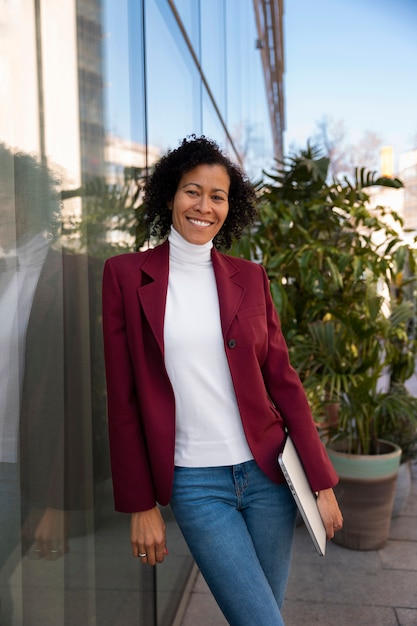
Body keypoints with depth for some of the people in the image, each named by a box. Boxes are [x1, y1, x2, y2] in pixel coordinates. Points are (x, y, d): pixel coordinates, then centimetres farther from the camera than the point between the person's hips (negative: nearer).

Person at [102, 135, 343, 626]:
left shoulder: (250, 277, 4)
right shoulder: (126, 274, -3)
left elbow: (283, 381, 5)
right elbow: (123, 400, -2)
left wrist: (322, 482, 2)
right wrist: (141, 505, -2)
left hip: (267, 473, 3)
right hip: (194, 483, -2)